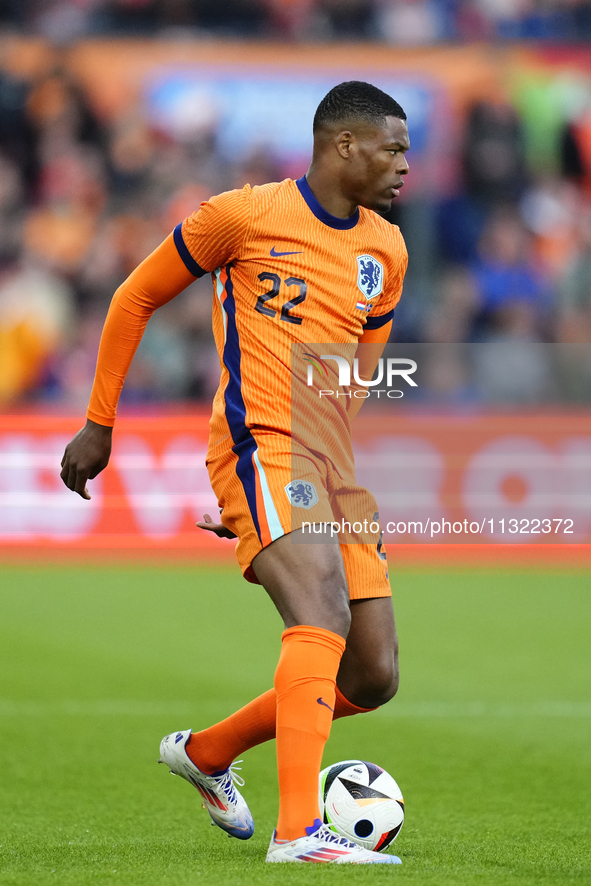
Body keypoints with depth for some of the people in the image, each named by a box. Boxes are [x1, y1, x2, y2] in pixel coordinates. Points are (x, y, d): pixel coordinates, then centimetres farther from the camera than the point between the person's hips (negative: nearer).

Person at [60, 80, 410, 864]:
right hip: (258, 447, -7)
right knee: (323, 615, -29)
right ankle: (298, 831, -34)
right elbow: (137, 298, 7)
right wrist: (99, 424, 9)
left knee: (374, 677, 4)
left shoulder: (386, 252, 14)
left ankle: (206, 752, 26)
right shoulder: (246, 215, -3)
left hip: (333, 466, 7)